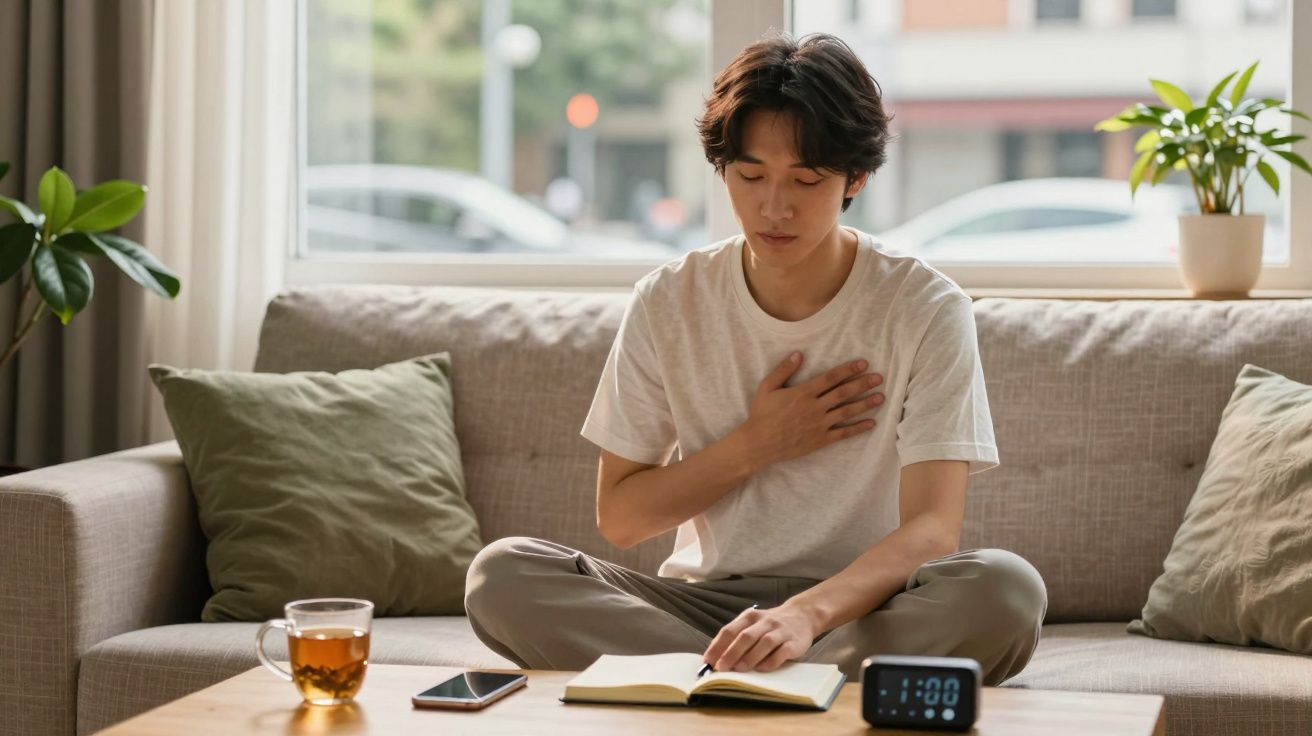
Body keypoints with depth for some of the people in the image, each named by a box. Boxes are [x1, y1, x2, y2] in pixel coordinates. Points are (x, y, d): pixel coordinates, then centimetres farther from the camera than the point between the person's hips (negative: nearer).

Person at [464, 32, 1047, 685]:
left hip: (860, 609, -2)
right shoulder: (667, 304, 2)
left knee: (1007, 590, -34)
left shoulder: (925, 309, -6)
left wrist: (806, 613, -36)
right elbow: (618, 518, 7)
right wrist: (754, 446, -7)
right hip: (705, 601, 3)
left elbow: (932, 529, -17)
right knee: (500, 574, -23)